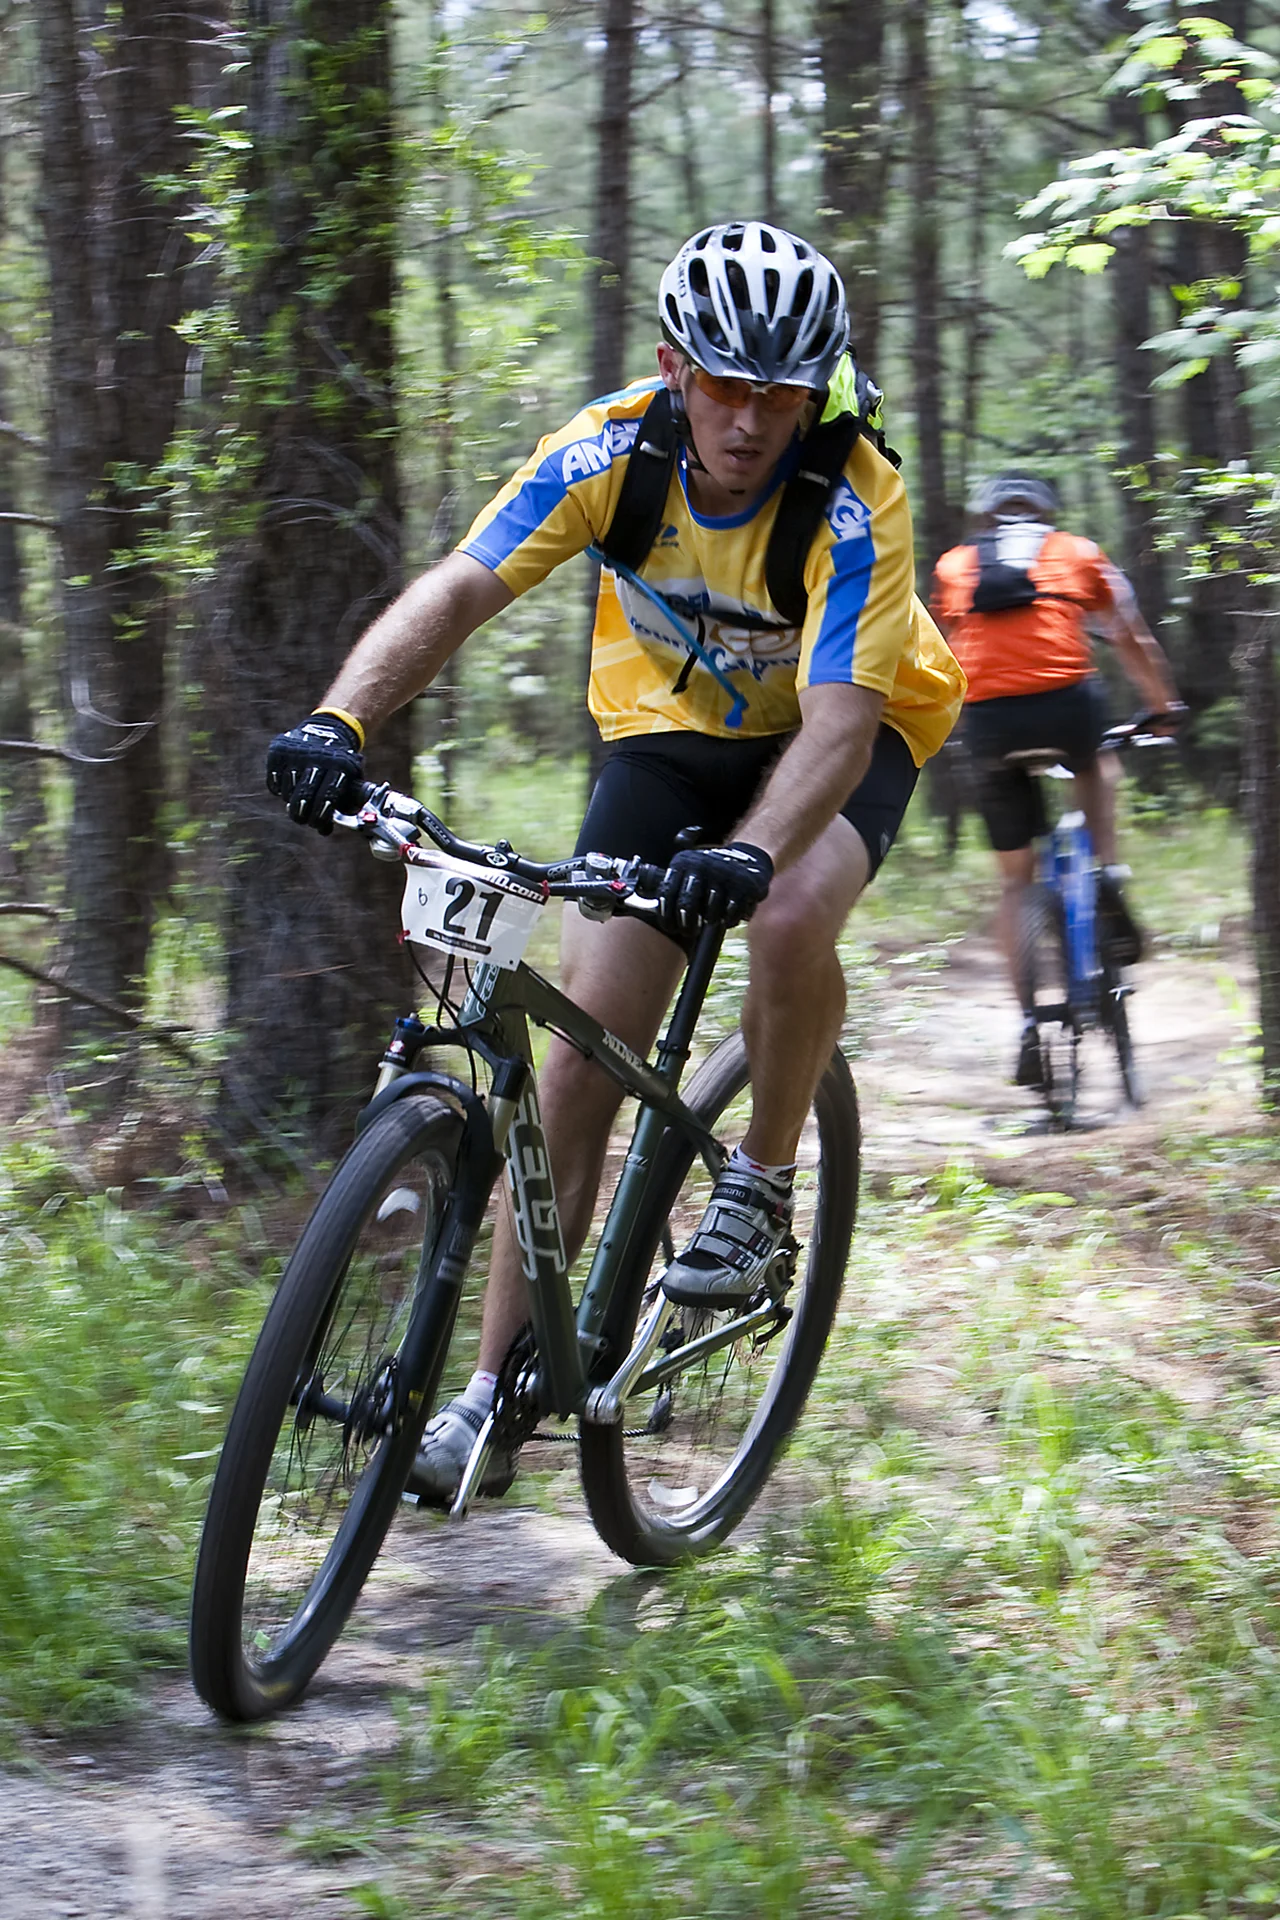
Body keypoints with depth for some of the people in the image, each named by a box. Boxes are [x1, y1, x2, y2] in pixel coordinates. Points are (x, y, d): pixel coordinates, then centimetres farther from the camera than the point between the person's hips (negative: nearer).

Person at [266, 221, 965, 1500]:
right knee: (584, 1048, -9)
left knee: (791, 921, -35)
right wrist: (339, 722, -47)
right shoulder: (611, 452, -23)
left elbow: (838, 718, -39)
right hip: (670, 732, 2)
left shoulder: (853, 501, -30)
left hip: (843, 735, -2)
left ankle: (758, 1193, -6)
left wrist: (751, 852, -58)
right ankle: (497, 1390, -4)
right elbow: (457, 589, -30)